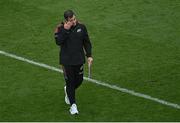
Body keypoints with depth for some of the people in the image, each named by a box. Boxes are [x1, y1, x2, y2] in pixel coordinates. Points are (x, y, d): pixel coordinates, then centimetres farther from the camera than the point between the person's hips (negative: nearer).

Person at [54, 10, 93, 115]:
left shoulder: (81, 27, -3)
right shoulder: (60, 28, -11)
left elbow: (86, 42, 7)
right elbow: (58, 42, -25)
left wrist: (89, 55, 3)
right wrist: (65, 30, -30)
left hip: (79, 59, 3)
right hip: (67, 61, -3)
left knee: (79, 80, 11)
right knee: (70, 81, 1)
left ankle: (68, 91, 45)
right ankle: (73, 105, 12)